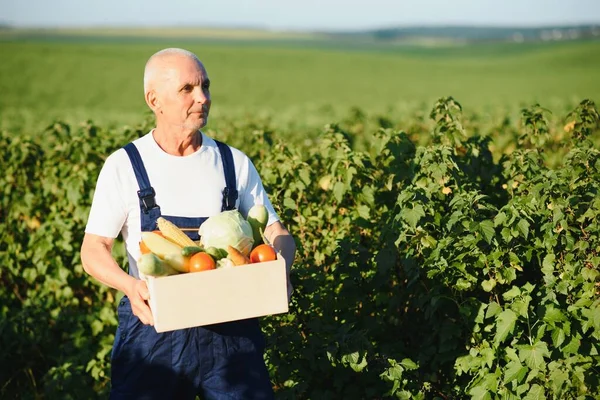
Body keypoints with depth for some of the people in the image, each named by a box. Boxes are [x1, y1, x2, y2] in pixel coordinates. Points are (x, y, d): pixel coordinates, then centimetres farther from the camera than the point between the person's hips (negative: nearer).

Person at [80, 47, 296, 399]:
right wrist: (130, 285, -24)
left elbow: (277, 234, 8)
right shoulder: (124, 166, -1)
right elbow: (94, 250, -3)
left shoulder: (235, 163, 6)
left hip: (231, 327, 2)